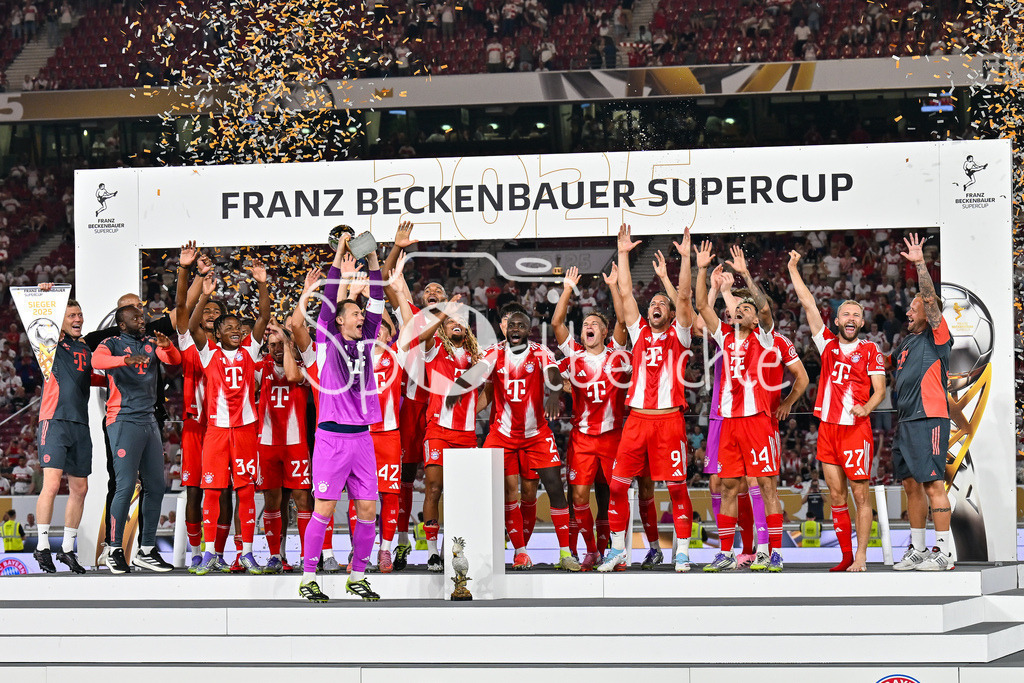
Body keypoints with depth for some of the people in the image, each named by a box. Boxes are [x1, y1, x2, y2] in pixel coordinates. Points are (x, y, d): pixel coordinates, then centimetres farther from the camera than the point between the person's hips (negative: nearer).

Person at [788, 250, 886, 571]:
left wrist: (866, 407, -22)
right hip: (827, 427, 4)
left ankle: (861, 557, -5)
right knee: (836, 495, 5)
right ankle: (846, 557, 9)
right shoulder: (828, 344, 12)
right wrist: (793, 270, 10)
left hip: (856, 428, -4)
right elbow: (808, 305, 11)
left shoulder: (870, 350, 2)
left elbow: (879, 390, -2)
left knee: (860, 495, -5)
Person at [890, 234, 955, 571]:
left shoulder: (937, 337, -4)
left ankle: (944, 552, -11)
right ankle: (917, 549, 17)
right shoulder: (907, 341, 19)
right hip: (905, 421, 9)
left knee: (933, 484, -11)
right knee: (912, 485, 11)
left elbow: (930, 298, -16)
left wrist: (920, 264, -20)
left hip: (929, 420, -9)